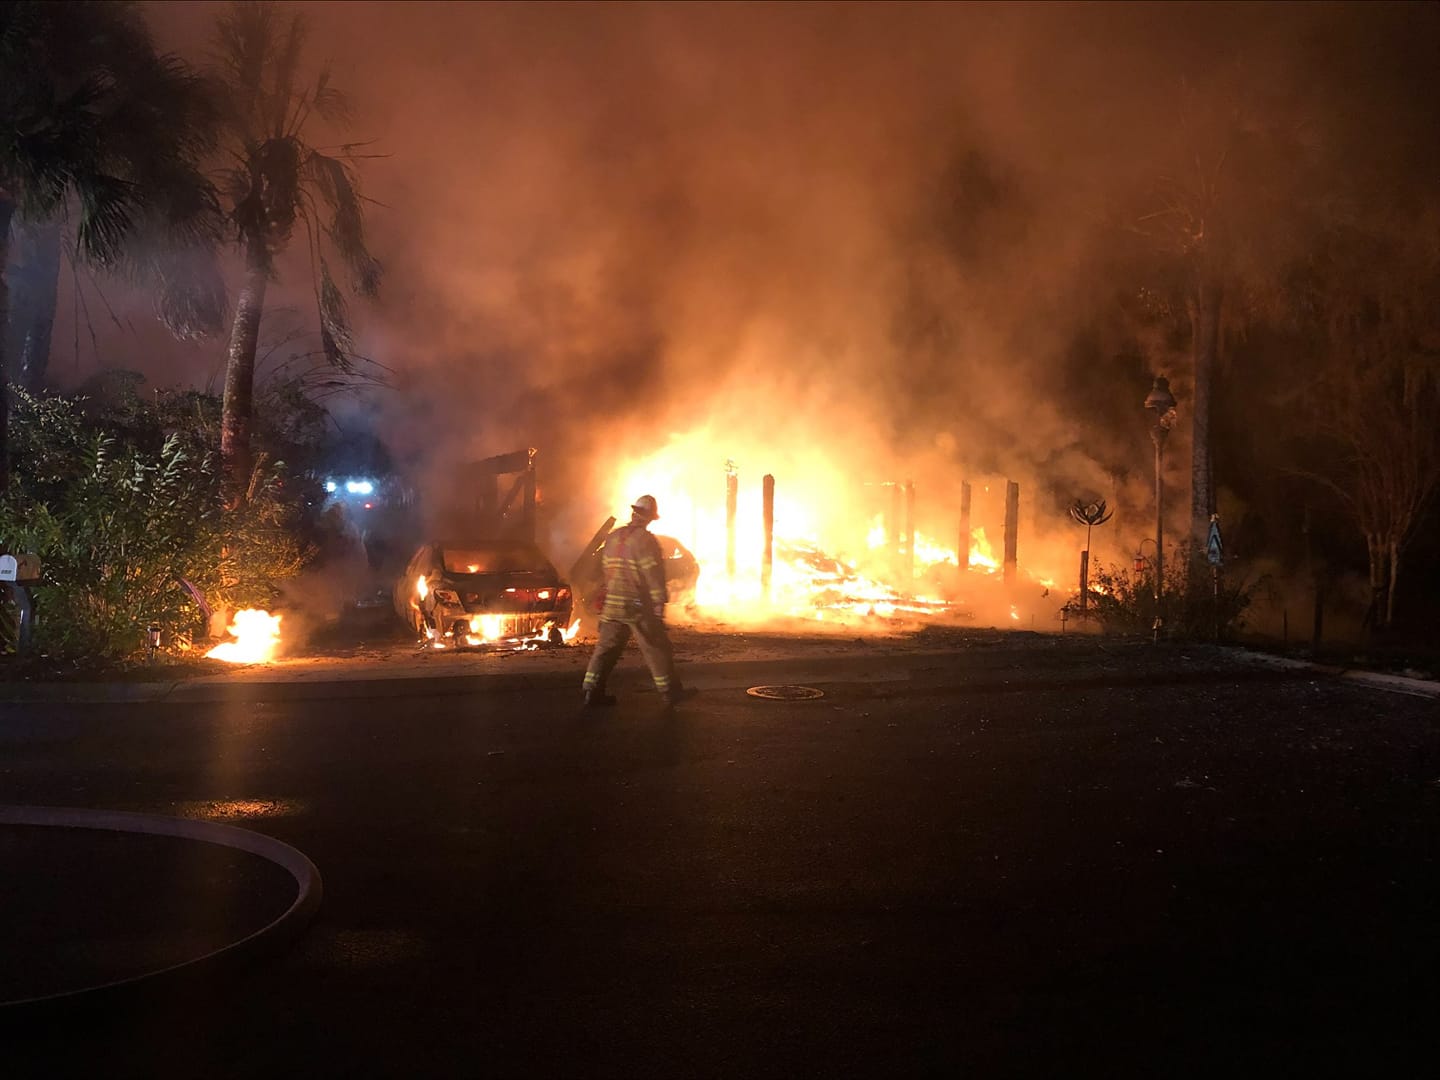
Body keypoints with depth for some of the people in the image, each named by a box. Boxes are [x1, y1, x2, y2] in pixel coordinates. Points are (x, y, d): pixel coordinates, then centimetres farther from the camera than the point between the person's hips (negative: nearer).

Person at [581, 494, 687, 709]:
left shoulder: (613, 537, 11)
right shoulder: (645, 540, -13)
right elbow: (654, 575, -17)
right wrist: (659, 604, -15)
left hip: (612, 605, 6)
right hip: (638, 607, -6)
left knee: (607, 647, 9)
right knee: (656, 649, 4)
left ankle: (593, 692, 6)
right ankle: (670, 693, 10)